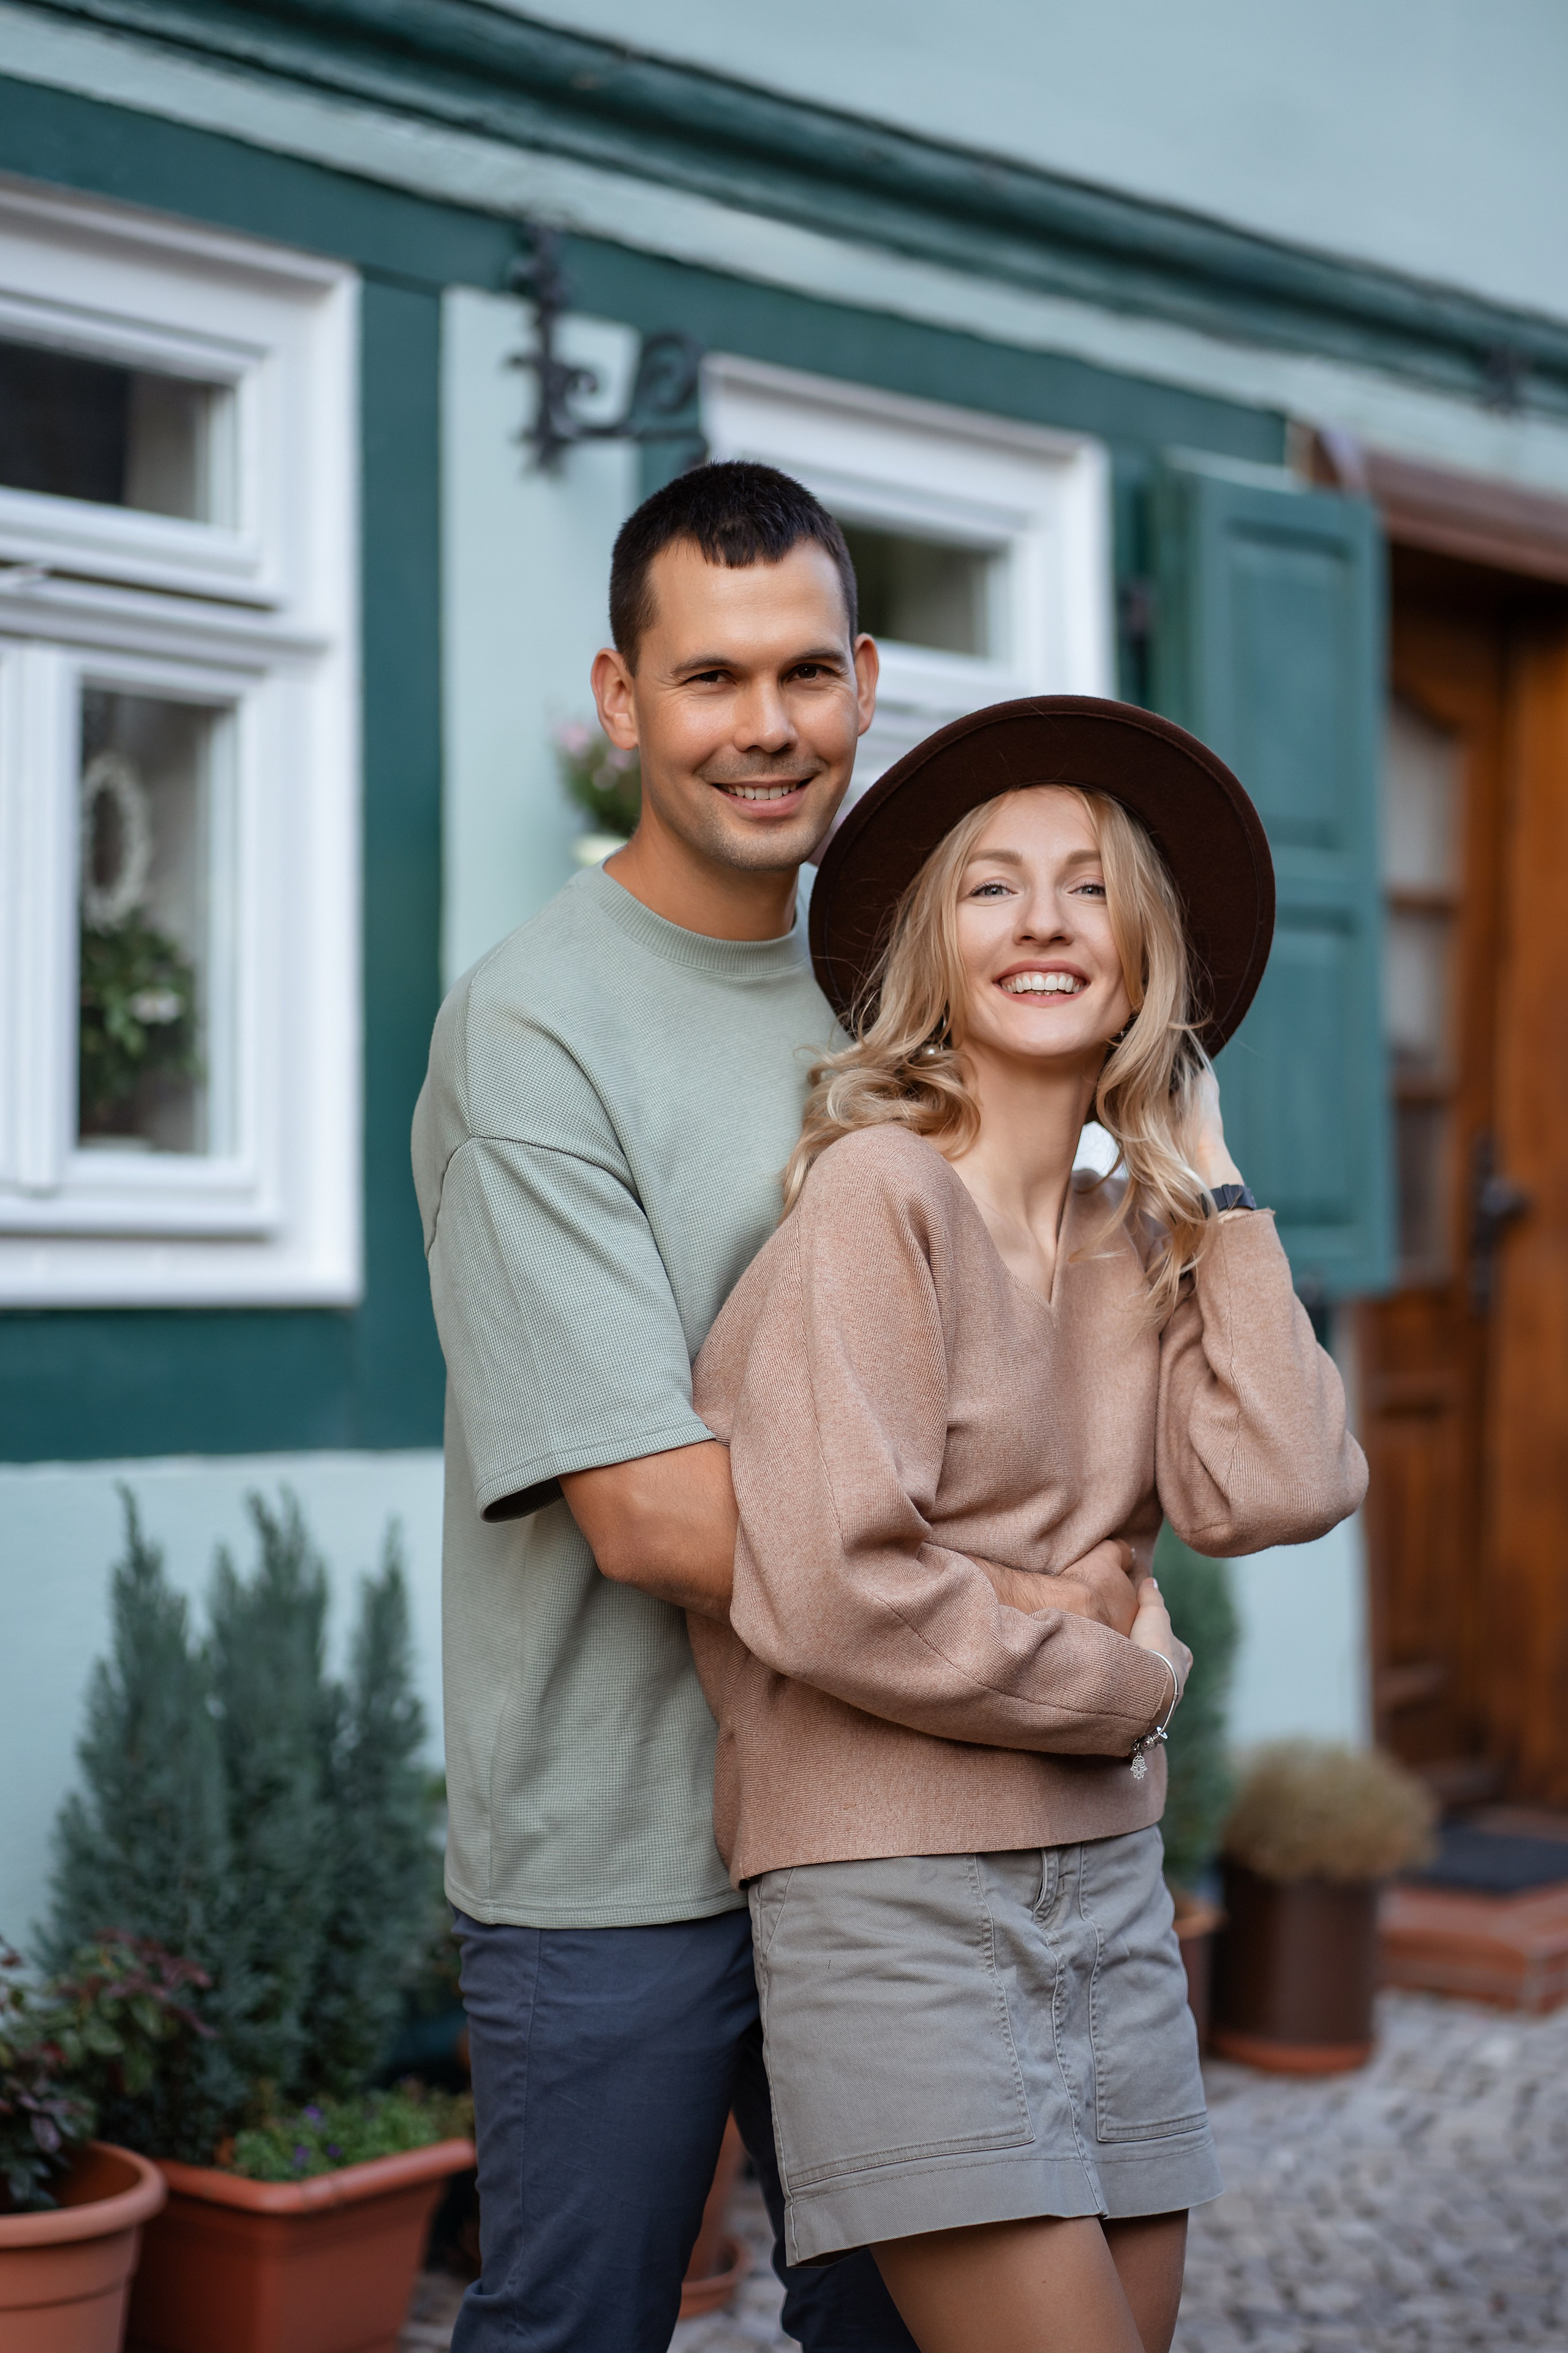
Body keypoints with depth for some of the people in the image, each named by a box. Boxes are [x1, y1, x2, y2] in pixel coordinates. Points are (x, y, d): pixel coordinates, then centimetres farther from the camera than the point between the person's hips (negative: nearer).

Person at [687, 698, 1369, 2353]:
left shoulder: (1138, 1237, 10)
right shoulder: (880, 1195, -10)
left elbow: (1282, 1489, -6)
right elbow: (831, 1593, -19)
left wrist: (1208, 1183, 0)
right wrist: (1124, 1680, -6)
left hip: (1108, 1883, 7)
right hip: (895, 1895, -7)